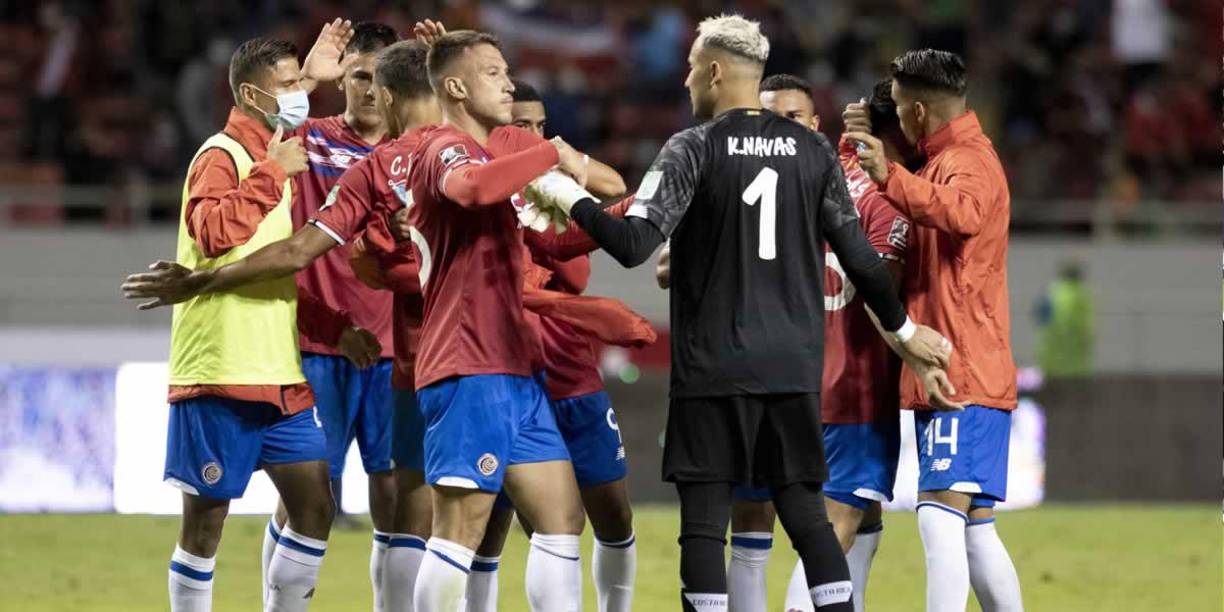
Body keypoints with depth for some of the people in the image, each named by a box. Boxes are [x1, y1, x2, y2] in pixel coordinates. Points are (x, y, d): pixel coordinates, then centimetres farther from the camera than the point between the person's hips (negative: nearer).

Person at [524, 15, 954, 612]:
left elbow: (632, 244, -16)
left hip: (714, 367, -4)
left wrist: (566, 197, -1)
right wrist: (904, 330, 22)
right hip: (794, 367, 4)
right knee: (807, 515, 8)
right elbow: (858, 255, 9)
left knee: (704, 523, -1)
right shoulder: (813, 150, 6)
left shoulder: (694, 149, -7)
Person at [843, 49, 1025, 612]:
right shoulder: (945, 162, 22)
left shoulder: (969, 162, -11)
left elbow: (960, 212, -34)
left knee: (941, 514, -20)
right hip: (953, 377, 11)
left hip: (964, 377, -11)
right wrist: (866, 140, 20)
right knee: (973, 528, 12)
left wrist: (891, 178, -46)